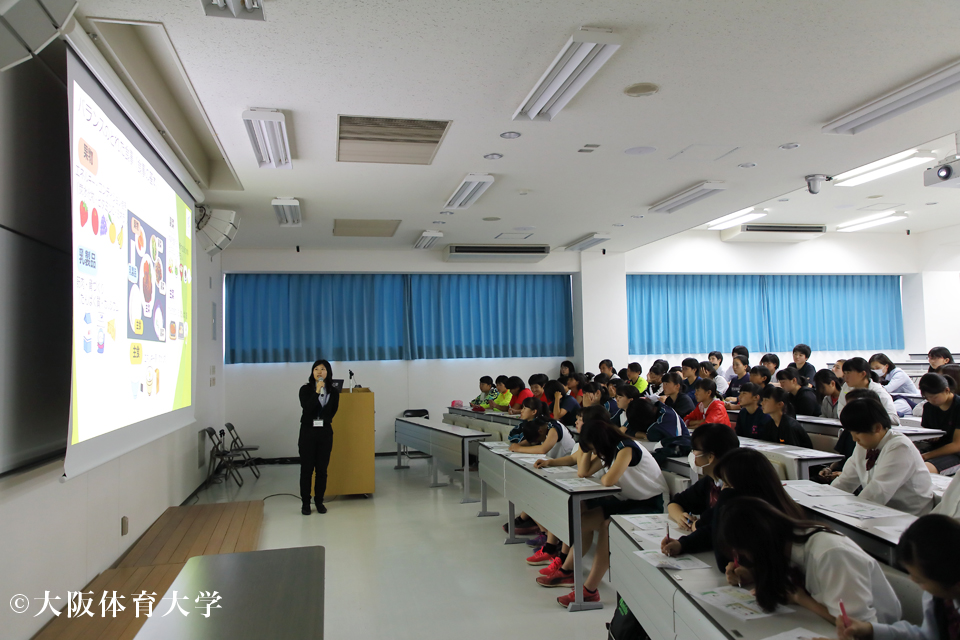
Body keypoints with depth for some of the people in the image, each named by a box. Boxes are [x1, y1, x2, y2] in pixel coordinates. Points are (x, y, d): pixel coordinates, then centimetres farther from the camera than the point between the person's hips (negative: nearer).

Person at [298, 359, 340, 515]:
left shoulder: (334, 391, 3)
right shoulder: (305, 389, -3)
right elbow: (306, 408, -19)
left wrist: (322, 421, 11)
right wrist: (317, 392, -25)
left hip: (325, 432, 2)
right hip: (308, 432, -2)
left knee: (322, 469, 6)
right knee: (306, 469, 2)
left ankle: (319, 501, 19)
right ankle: (305, 503, 11)